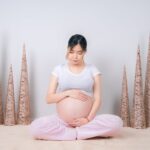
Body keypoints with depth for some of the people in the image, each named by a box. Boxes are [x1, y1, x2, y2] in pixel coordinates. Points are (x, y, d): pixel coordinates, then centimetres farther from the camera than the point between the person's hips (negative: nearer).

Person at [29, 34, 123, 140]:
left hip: (86, 120, 0)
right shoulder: (59, 69, 5)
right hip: (62, 121, 0)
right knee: (35, 128, -28)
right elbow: (49, 98, 2)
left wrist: (88, 119, -15)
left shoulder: (93, 70, 5)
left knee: (116, 122, -27)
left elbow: (98, 99, 0)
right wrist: (68, 93, -14)